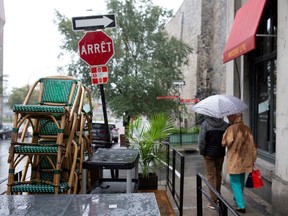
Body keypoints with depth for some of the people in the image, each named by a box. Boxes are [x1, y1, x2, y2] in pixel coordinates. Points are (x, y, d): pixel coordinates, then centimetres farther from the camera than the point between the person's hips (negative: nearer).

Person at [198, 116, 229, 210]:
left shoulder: (205, 124, -13)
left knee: (210, 176, 3)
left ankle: (213, 201, 1)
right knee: (218, 174, 19)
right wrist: (222, 148, 9)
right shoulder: (225, 124, -4)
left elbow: (201, 140, -15)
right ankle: (218, 197, 34)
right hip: (220, 153, 4)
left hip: (209, 154, -3)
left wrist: (202, 151, -3)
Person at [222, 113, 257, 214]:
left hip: (234, 162, -6)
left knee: (235, 183, 2)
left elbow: (225, 143, -18)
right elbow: (253, 146, 6)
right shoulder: (247, 129, 3)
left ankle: (241, 206, -1)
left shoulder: (232, 129, -16)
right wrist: (253, 160, 12)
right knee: (241, 181, 22)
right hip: (245, 161, 6)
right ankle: (238, 197, 42)